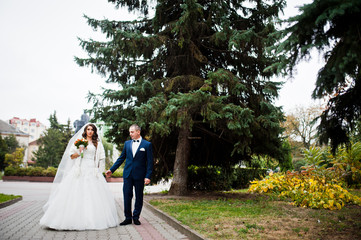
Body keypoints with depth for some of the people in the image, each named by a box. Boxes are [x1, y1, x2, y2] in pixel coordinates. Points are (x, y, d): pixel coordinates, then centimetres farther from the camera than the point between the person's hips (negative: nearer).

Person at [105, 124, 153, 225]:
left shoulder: (147, 145, -2)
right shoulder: (127, 143, 10)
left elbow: (150, 162, -4)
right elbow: (121, 158, 15)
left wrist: (148, 176, -11)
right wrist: (111, 170, 9)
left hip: (139, 175, -3)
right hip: (128, 174, 3)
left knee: (139, 197, 7)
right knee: (127, 196, 2)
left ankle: (136, 217, 21)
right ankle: (128, 218, 14)